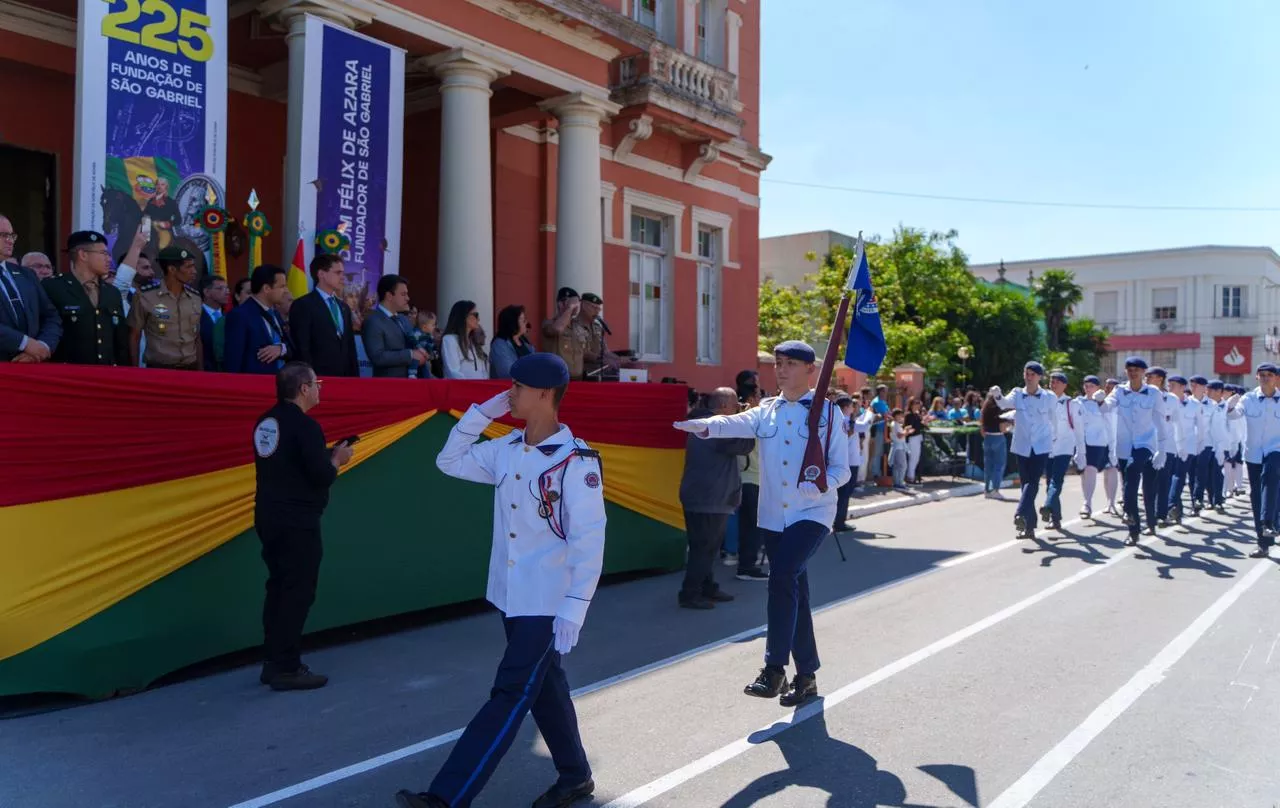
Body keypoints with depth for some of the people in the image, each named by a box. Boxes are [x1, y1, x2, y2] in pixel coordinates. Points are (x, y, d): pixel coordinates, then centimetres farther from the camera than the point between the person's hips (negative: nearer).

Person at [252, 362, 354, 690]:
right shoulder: (304, 425, -17)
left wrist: (325, 455, 11)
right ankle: (286, 668, 3)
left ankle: (273, 662, 23)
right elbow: (322, 476, -20)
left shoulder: (266, 422, 10)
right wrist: (336, 459, 0)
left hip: (268, 516, 9)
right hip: (297, 522, -9)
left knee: (279, 588, 16)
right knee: (297, 592, -1)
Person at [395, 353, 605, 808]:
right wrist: (481, 413, 3)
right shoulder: (506, 451, 5)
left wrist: (574, 609, -22)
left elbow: (590, 541, -18)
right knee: (544, 686, 17)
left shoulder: (576, 460, -16)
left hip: (548, 601, -8)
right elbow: (449, 461, 15)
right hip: (513, 597, 8)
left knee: (510, 695, -6)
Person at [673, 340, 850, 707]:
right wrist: (706, 425, -35)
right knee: (793, 591, 11)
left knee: (783, 575, -25)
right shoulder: (766, 411, 7)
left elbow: (842, 468, -2)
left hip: (812, 513, -4)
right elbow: (738, 423, -14)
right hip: (773, 517, 4)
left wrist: (822, 483, -23)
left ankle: (774, 669, -18)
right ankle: (806, 676, 25)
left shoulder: (828, 413, -1)